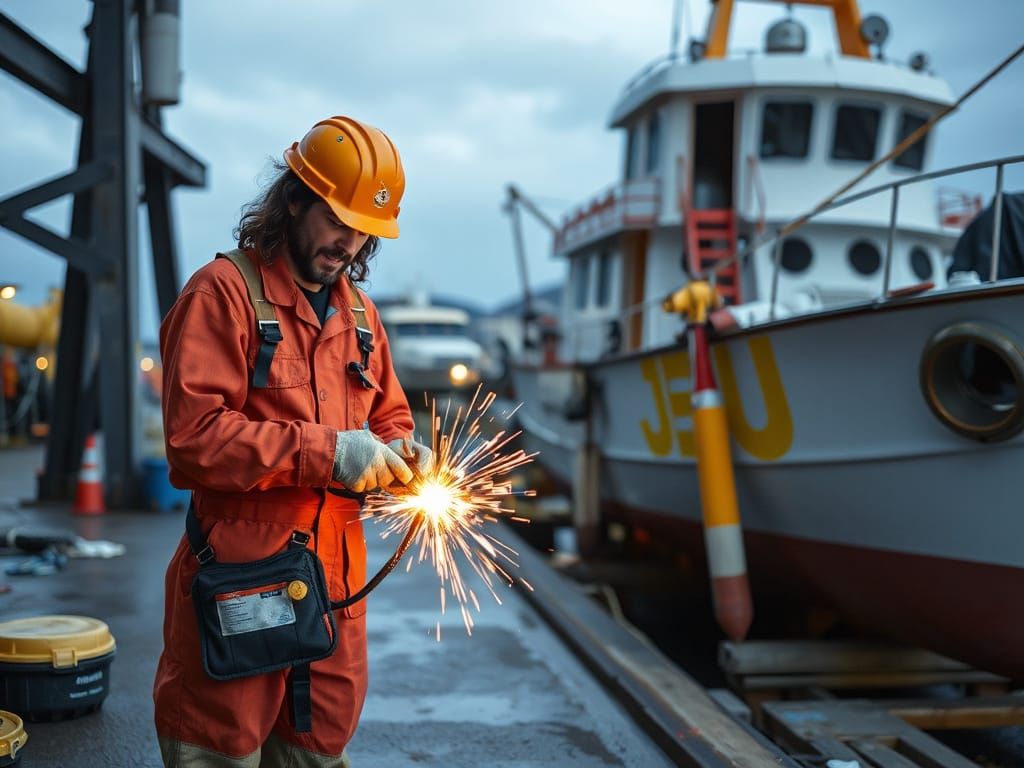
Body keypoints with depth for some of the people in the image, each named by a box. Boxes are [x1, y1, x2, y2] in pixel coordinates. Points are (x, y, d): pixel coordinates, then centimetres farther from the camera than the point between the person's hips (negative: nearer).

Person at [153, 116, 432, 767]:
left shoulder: (360, 313, 14)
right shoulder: (224, 292, -9)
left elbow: (390, 417, 23)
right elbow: (195, 434, -18)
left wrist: (403, 455, -1)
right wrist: (327, 451, -20)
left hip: (337, 578, 7)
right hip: (240, 575, -6)